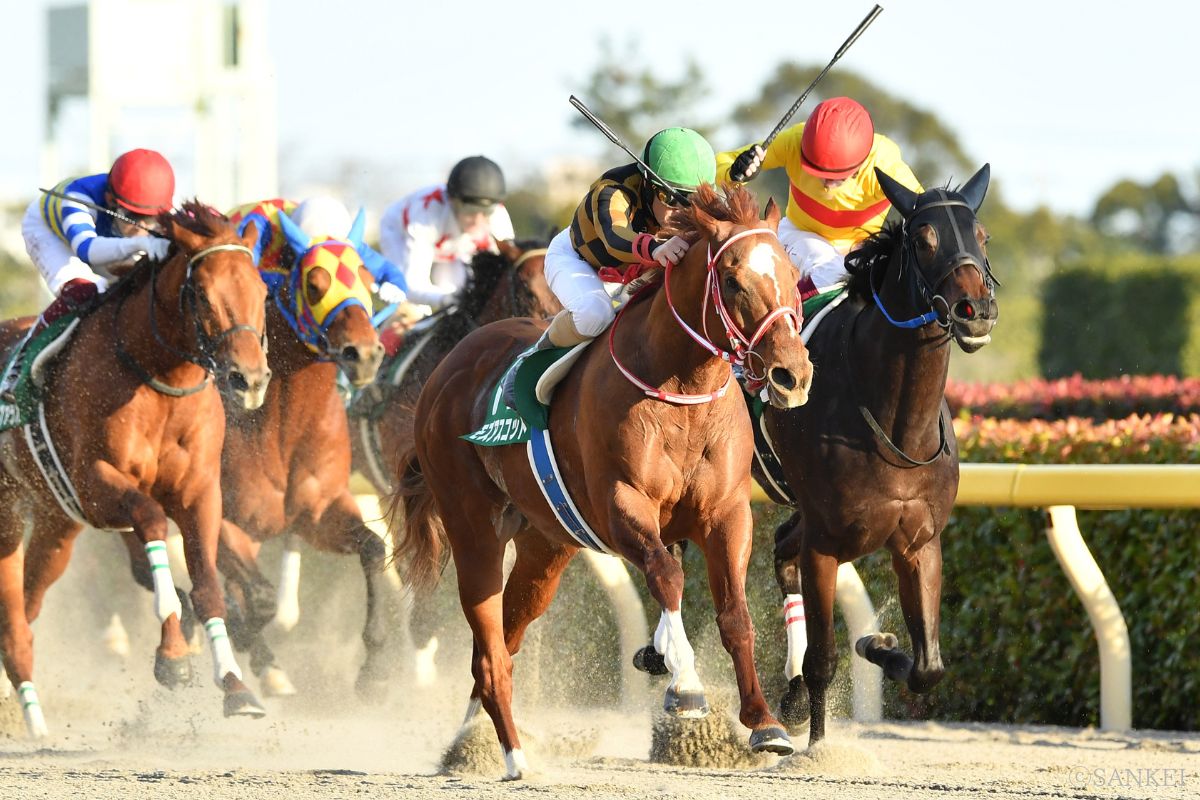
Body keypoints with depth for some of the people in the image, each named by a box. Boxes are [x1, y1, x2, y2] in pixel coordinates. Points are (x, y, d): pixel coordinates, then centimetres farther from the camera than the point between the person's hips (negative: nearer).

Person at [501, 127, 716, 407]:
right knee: (594, 313, -37)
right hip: (573, 256, -7)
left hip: (632, 268, 7)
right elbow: (615, 239, -63)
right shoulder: (612, 193, -43)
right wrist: (654, 249, -84)